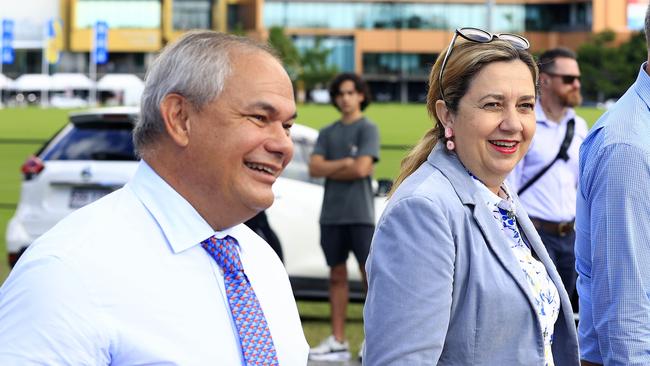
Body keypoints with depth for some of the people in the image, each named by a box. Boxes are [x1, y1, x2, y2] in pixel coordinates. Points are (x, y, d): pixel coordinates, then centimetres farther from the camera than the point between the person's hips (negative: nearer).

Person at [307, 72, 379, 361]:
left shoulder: (367, 129, 1)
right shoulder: (327, 133, 16)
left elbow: (361, 169, -12)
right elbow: (315, 168, 4)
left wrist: (330, 170, 0)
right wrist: (344, 164, -8)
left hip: (360, 214, -5)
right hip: (331, 214, 5)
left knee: (370, 274, -6)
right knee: (337, 276, 7)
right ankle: (337, 341, 9)